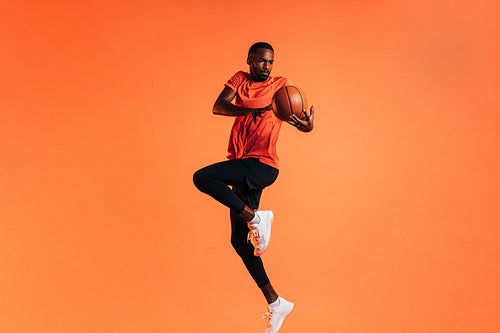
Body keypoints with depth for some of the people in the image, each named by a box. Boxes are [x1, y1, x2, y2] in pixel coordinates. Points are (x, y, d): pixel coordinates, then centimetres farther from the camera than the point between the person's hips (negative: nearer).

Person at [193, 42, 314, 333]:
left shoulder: (281, 85, 3)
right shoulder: (240, 80, 12)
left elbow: (302, 123, -4)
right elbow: (218, 107, -5)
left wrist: (308, 124, -28)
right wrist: (254, 110, -20)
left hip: (262, 166, -6)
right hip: (243, 168, 6)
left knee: (202, 178, -24)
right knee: (240, 240, 7)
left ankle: (256, 218, -13)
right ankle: (276, 303, 16)